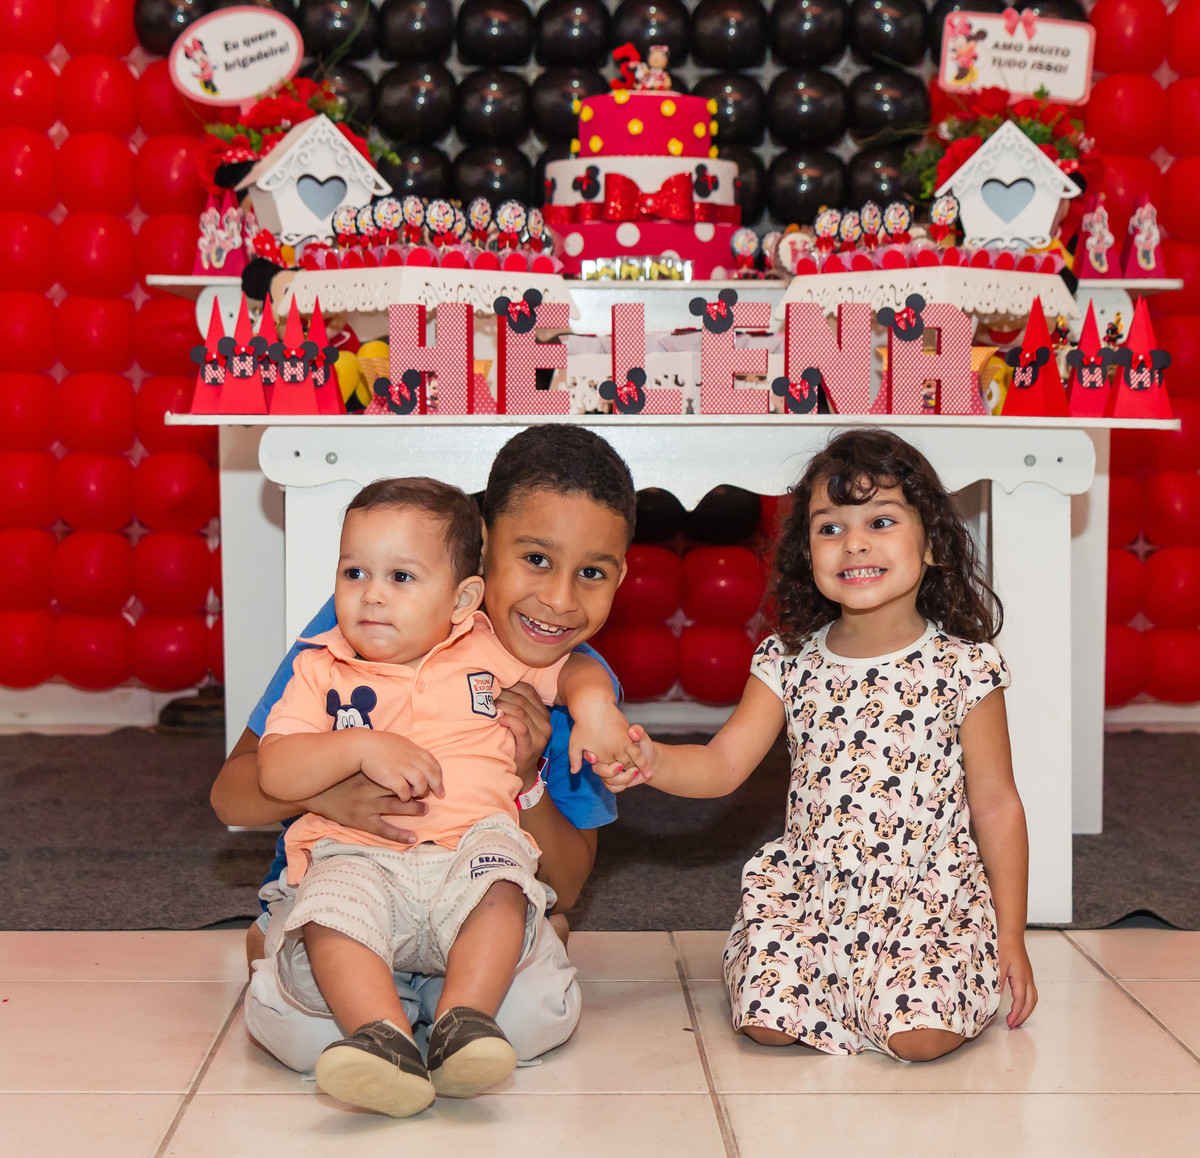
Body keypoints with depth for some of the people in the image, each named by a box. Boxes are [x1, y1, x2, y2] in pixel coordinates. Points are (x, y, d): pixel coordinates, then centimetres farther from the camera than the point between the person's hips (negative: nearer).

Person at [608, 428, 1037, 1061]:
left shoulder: (963, 668, -5)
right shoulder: (789, 663, 2)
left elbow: (996, 806, 1)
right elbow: (722, 763, -3)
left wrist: (1011, 936, 2)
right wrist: (652, 761, -26)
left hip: (929, 891, -2)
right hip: (811, 886, 2)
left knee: (919, 1033, -25)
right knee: (766, 1018, -20)